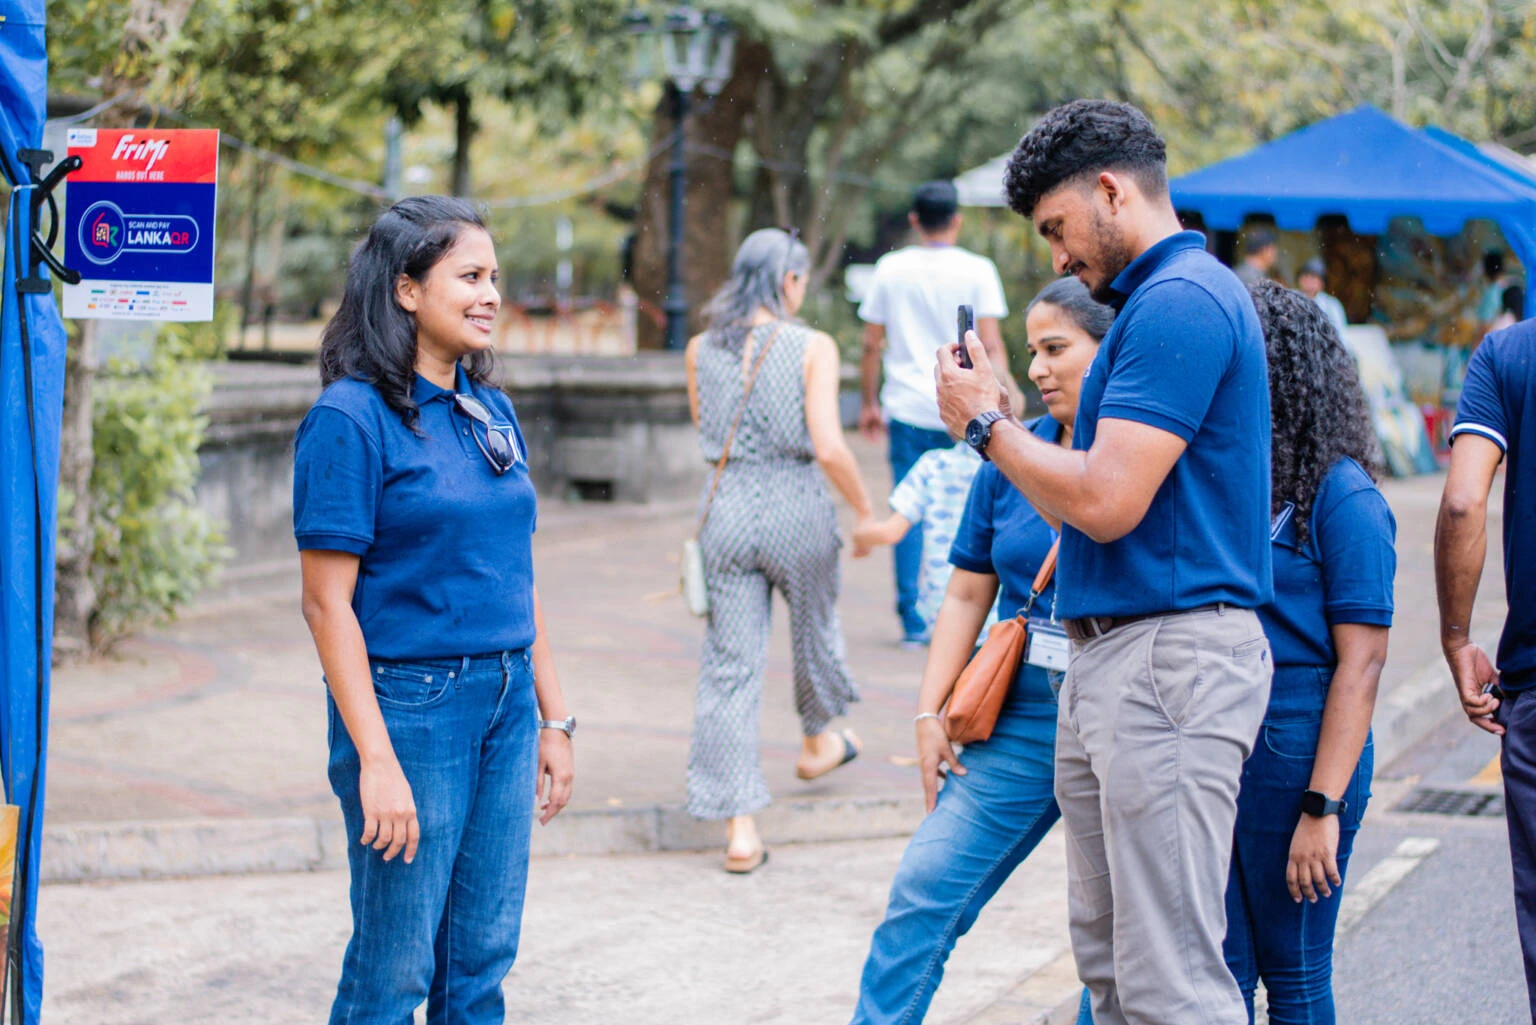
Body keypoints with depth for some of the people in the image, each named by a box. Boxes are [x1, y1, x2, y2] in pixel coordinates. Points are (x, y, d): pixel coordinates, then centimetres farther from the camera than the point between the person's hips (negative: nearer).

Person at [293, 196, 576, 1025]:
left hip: (505, 702, 7)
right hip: (408, 701, -7)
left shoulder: (492, 411, 10)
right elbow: (328, 603, -14)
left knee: (483, 957, 12)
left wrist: (552, 717, 14)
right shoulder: (351, 418, -12)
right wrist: (376, 760, -19)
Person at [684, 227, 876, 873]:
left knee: (730, 666, 3)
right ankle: (817, 742, 52)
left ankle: (740, 828, -2)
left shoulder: (701, 350, 3)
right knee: (814, 629, 26)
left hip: (728, 505, 2)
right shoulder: (813, 348, -9)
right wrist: (866, 511, -2)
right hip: (797, 505, -2)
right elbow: (830, 448, -16)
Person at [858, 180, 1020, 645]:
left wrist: (870, 403, 16)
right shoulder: (977, 270, -1)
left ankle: (912, 619, 3)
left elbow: (872, 344, 8)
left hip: (906, 410, 1)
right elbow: (991, 344, -5)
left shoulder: (890, 268, 5)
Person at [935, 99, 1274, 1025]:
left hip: (1170, 661, -11)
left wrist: (986, 422, -6)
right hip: (1109, 656, 11)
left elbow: (1104, 501, -20)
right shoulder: (1166, 297, 19)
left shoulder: (1180, 303, -14)